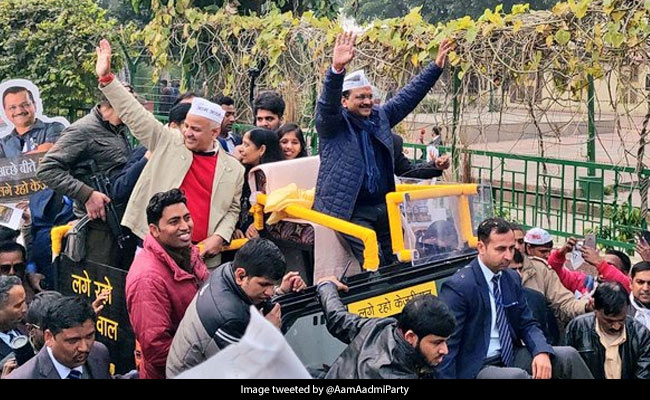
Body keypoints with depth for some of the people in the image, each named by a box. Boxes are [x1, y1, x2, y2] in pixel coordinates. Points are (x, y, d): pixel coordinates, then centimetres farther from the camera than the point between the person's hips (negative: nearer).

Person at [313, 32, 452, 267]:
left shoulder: (379, 117, 11)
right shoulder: (332, 122, -5)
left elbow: (408, 96, 15)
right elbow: (327, 103, -25)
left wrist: (436, 66, 10)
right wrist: (337, 69, -43)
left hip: (384, 206, 6)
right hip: (353, 210, -6)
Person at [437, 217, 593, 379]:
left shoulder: (512, 278, 7)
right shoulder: (458, 286, -17)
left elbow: (527, 324, 10)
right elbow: (446, 346, -17)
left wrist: (542, 352, -10)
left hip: (510, 356, 7)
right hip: (475, 367, -7)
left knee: (569, 356, -7)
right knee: (518, 375, -34)